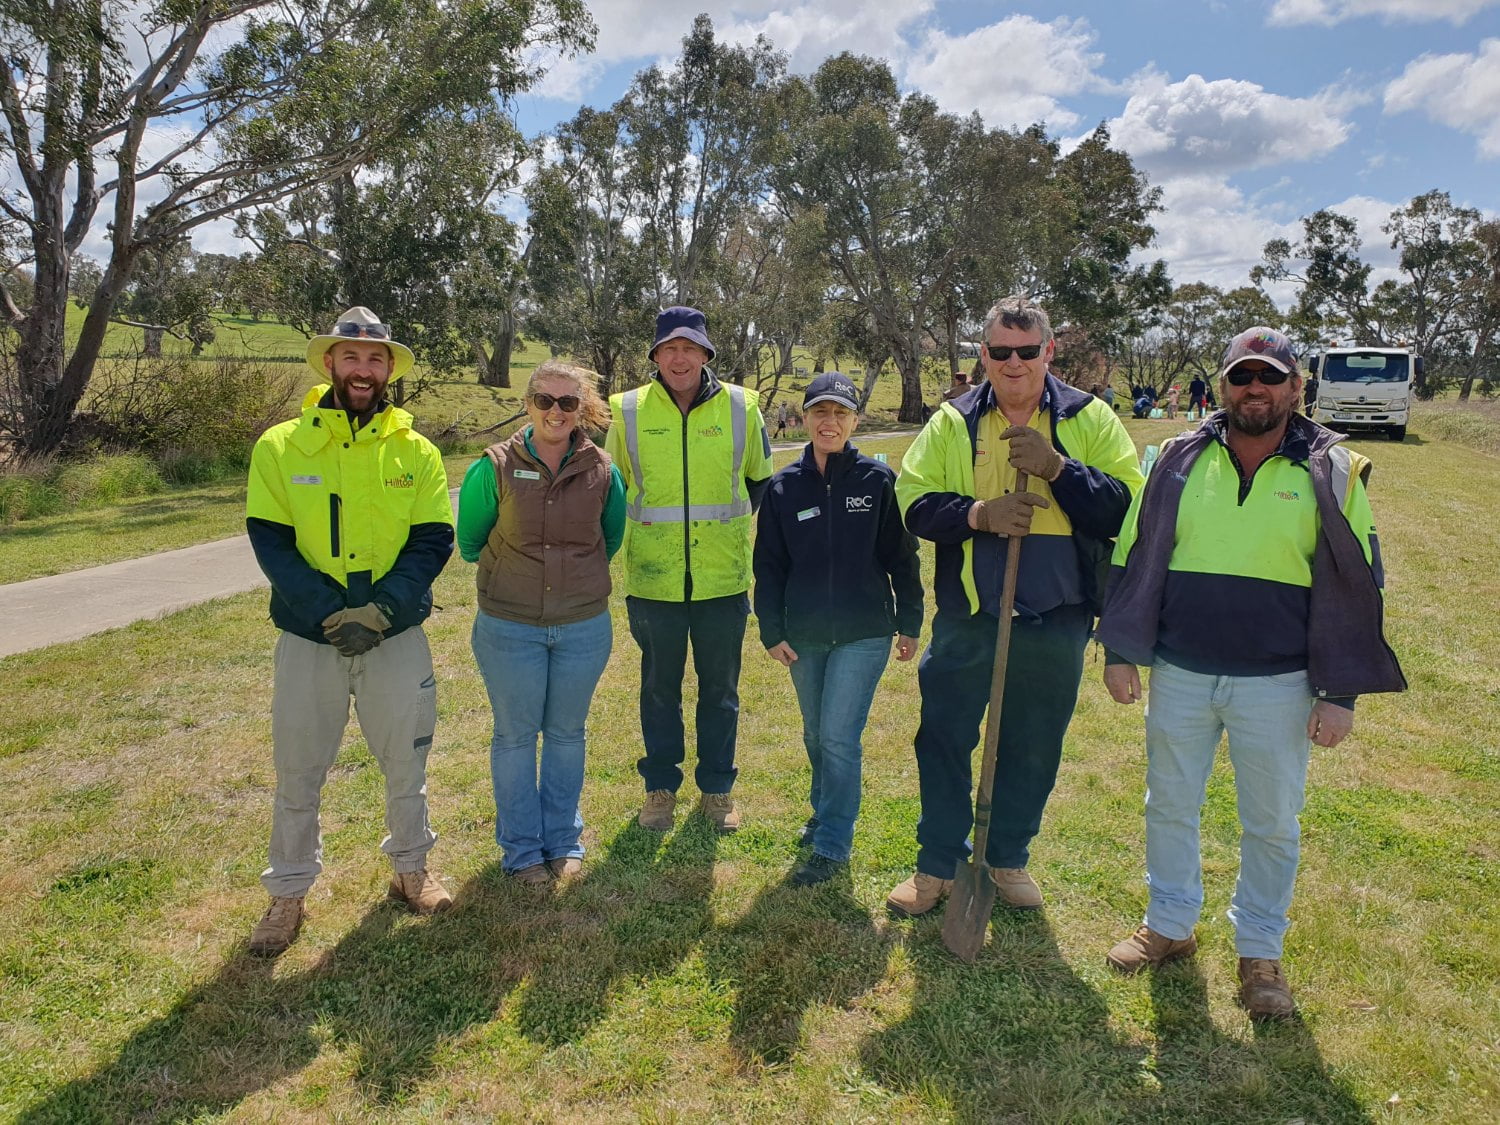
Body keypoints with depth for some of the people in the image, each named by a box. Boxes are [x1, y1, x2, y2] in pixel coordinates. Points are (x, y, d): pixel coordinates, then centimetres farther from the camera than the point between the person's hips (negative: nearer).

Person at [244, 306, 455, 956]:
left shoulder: (415, 451, -1)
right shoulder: (280, 446, -3)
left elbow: (434, 541, -5)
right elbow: (269, 541, -7)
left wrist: (382, 609, -18)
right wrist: (327, 612, -18)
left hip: (397, 636, 1)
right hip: (308, 639, 0)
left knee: (406, 761, 14)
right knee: (297, 772, 11)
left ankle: (410, 868, 36)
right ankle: (288, 894, 30)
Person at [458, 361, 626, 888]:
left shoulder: (602, 471, -4)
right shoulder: (495, 467, -9)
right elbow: (469, 538, 4)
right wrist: (514, 575, 10)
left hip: (584, 627, 2)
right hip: (510, 628, -1)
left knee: (567, 733, 15)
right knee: (515, 736, 11)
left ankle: (563, 840, 32)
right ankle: (522, 849, 27)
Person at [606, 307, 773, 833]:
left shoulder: (741, 406, -1)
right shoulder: (628, 410, -2)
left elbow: (760, 480, 14)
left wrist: (730, 522, 11)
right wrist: (624, 549, 7)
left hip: (723, 579, 1)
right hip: (654, 580, 0)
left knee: (720, 689, 12)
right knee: (660, 688, 13)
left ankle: (716, 788, 29)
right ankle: (661, 787, 30)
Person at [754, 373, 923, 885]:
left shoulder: (878, 480, -5)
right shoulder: (783, 487, 1)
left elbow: (902, 556, 0)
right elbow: (769, 564, 5)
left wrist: (909, 624, 2)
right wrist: (772, 630, 2)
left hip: (864, 633, -3)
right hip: (804, 636, 3)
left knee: (839, 737, -6)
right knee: (816, 734, 17)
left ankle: (832, 845, 9)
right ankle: (825, 813, 39)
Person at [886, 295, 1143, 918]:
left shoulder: (1089, 419, 0)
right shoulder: (953, 423, 3)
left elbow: (1129, 508, -8)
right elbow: (914, 500, -2)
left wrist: (1059, 469, -21)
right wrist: (977, 513, -19)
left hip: (1056, 622, 0)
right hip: (967, 617, 0)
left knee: (1033, 749, 14)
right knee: (943, 741, 8)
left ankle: (1009, 858, 35)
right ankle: (937, 864, 26)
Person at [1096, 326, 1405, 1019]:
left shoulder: (1331, 473, -3)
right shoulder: (1179, 461, 1)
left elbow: (1354, 588, 0)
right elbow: (1133, 558, 6)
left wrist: (1340, 693, -3)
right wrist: (1120, 651, 2)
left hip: (1277, 685, -1)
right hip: (1178, 675, 2)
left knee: (1272, 823, 11)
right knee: (1169, 806, 14)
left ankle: (1260, 952, 31)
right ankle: (1170, 925, 35)